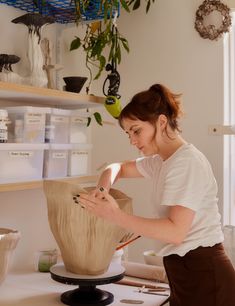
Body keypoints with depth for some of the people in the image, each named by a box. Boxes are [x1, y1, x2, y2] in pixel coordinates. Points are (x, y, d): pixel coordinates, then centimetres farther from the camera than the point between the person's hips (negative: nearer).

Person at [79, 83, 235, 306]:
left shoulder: (187, 162, -17)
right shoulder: (160, 161, 11)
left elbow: (175, 231, -26)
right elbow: (119, 168, 24)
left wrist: (115, 215, -27)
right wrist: (104, 185, 1)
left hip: (204, 276, -8)